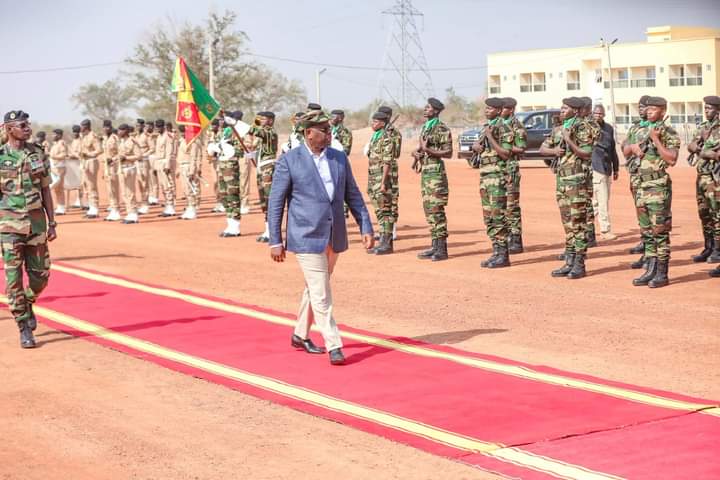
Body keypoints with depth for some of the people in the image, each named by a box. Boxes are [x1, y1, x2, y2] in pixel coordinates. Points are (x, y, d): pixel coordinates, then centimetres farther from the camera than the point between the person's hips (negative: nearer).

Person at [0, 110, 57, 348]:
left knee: (40, 274, 6)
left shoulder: (38, 154, 6)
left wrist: (52, 223, 8)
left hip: (37, 221, 3)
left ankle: (27, 304, 36)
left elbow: (46, 191, 11)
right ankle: (24, 328, 6)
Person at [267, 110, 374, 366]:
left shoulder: (339, 158, 7)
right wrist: (275, 241, -6)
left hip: (334, 238, 6)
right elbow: (275, 203, -5)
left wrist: (366, 228, 3)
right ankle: (334, 346, -2)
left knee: (314, 289, 17)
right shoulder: (289, 161, -8)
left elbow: (353, 195, 11)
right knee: (321, 294, -7)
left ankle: (300, 335, 33)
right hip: (307, 238, -5)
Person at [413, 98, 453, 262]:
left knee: (437, 210, -9)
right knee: (429, 210, 10)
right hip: (425, 171, 9)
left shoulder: (442, 129, -10)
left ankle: (442, 249, -7)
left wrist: (428, 151, -23)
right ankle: (435, 246, 16)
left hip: (436, 172, -9)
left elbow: (448, 153, -14)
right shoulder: (425, 128, 16)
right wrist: (417, 153, 5)